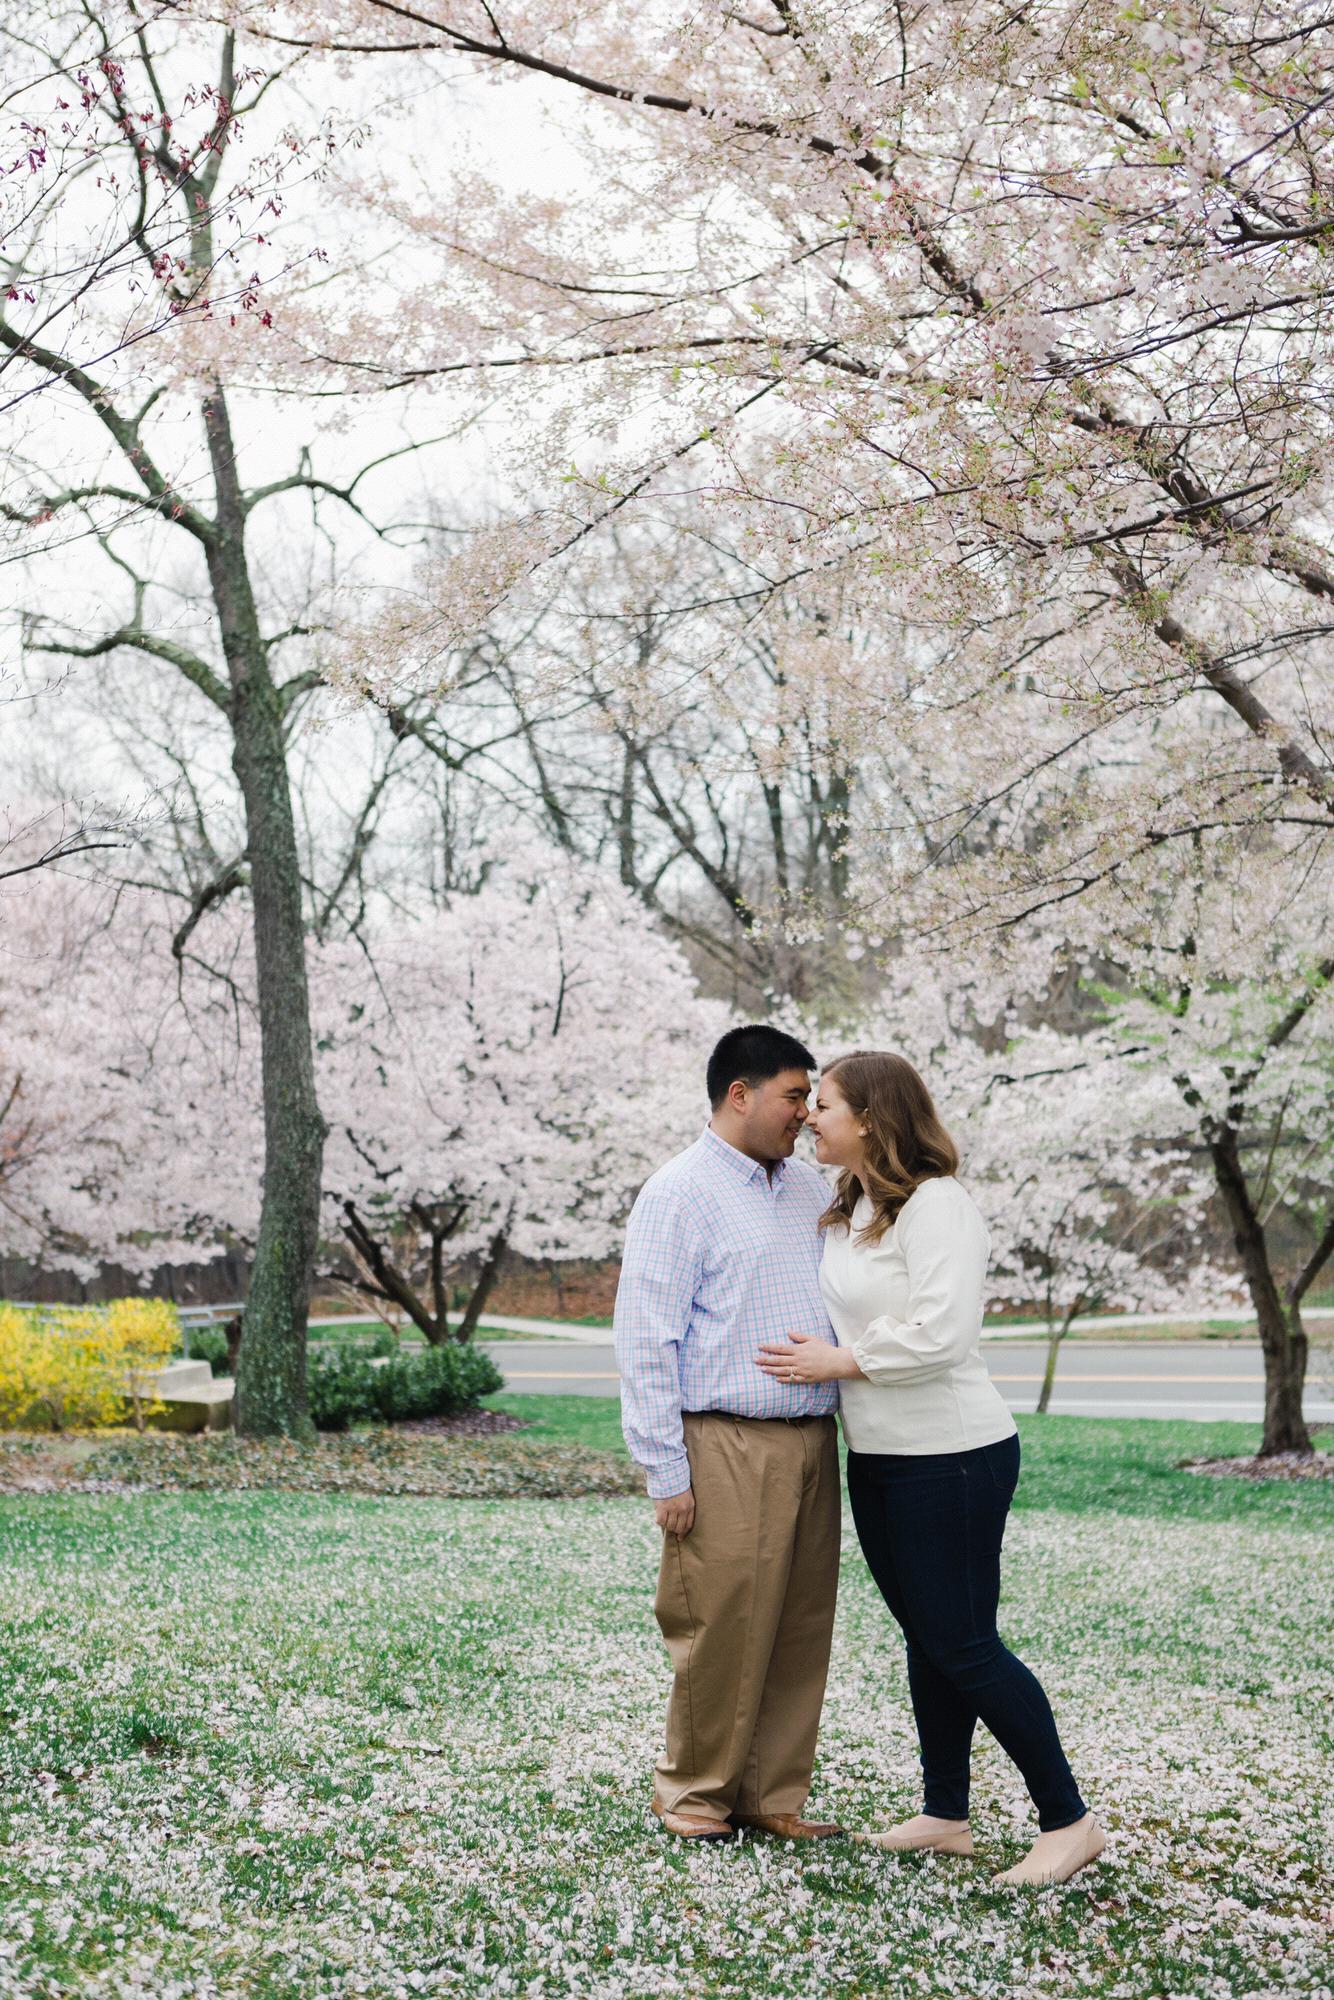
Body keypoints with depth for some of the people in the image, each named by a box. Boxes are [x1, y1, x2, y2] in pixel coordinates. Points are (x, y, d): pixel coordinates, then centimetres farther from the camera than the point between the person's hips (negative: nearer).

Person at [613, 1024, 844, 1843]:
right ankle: (695, 1793, 14)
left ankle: (773, 1795, 20)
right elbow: (647, 1343, -9)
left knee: (802, 1628, 9)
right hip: (727, 1446, -7)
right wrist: (668, 1473, -13)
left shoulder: (810, 1187, 16)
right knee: (725, 1628, -3)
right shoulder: (680, 1193, -6)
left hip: (811, 1444, 7)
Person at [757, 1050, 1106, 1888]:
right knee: (927, 1640, 15)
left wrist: (840, 1362, -15)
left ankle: (1069, 1820, 6)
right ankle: (946, 1815, 25)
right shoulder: (847, 1213, 12)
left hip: (951, 1457, -9)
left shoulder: (936, 1204, -17)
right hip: (877, 1459, 9)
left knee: (965, 1645, -5)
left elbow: (941, 1334, -25)